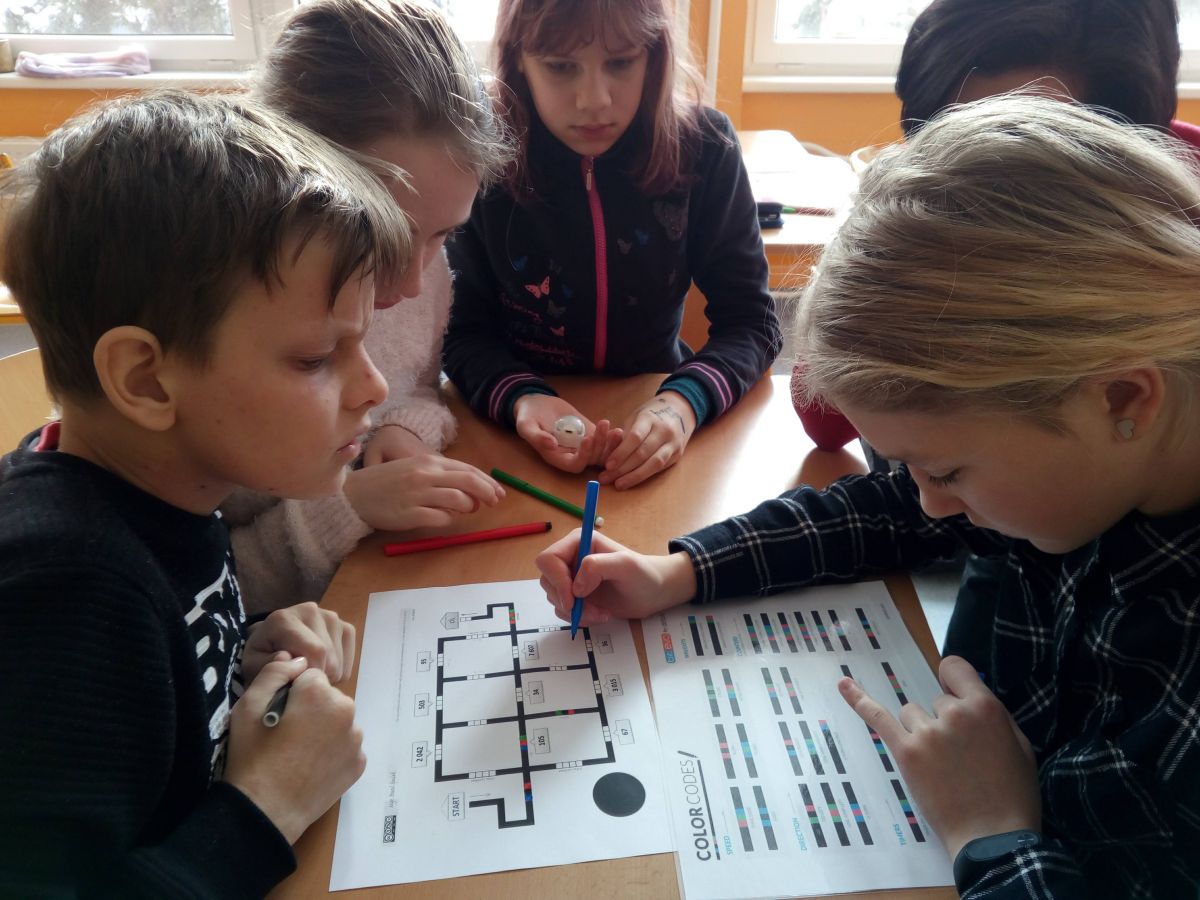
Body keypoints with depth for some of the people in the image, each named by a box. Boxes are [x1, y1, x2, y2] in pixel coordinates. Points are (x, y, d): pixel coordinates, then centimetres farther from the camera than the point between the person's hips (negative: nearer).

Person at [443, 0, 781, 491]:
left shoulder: (704, 148, -10)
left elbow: (750, 320, -8)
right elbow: (462, 331, -8)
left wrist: (686, 400, -28)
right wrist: (521, 401, -29)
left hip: (652, 406, 1)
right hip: (514, 431, 0)